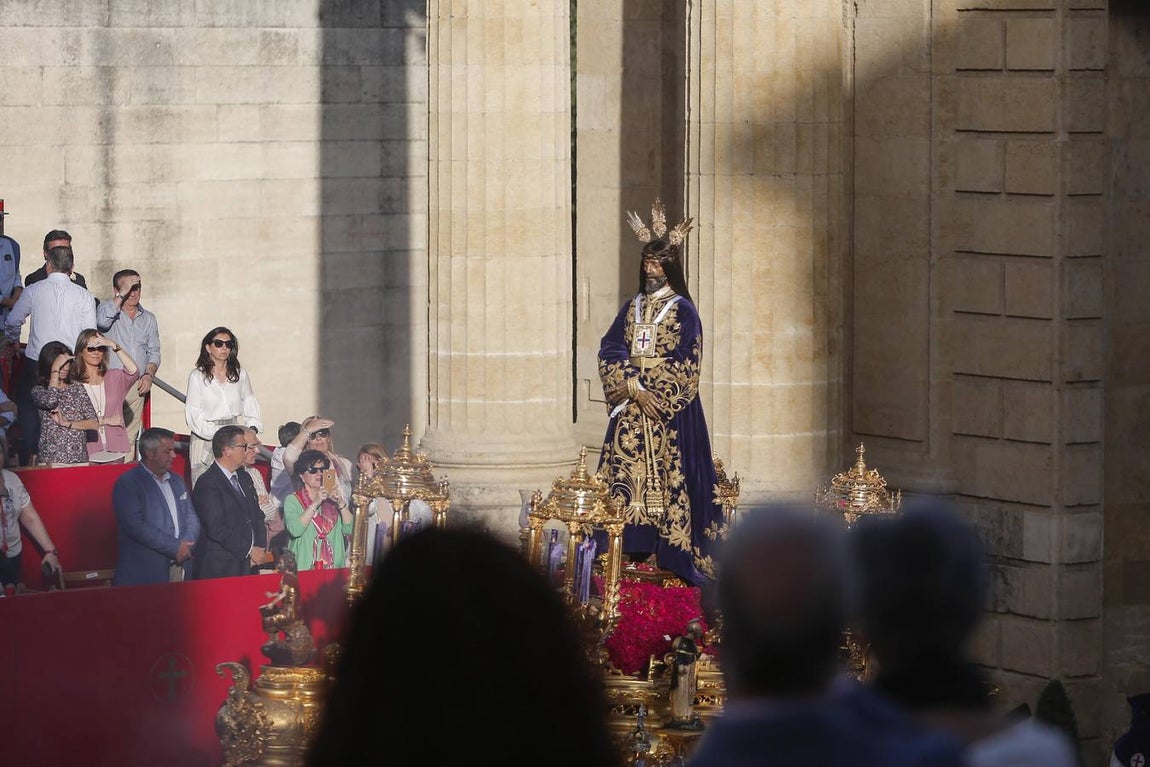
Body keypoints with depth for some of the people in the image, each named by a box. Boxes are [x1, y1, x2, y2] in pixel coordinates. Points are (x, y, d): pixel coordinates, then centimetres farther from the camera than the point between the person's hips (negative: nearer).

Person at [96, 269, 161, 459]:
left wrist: (149, 374, 0)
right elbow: (102, 321, -21)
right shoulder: (108, 309, 4)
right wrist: (122, 294, -17)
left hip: (137, 386, 4)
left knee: (130, 437, 3)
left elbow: (154, 352, 18)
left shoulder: (148, 319, 16)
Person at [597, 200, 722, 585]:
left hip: (669, 411, -4)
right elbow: (610, 351, 2)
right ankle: (631, 549, 3)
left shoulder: (683, 311, -1)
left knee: (667, 476, -7)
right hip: (630, 409, 4)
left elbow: (684, 364, -8)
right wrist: (635, 387, -12)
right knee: (626, 476, 0)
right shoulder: (632, 308, 12)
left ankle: (671, 556, -6)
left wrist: (653, 390, -14)